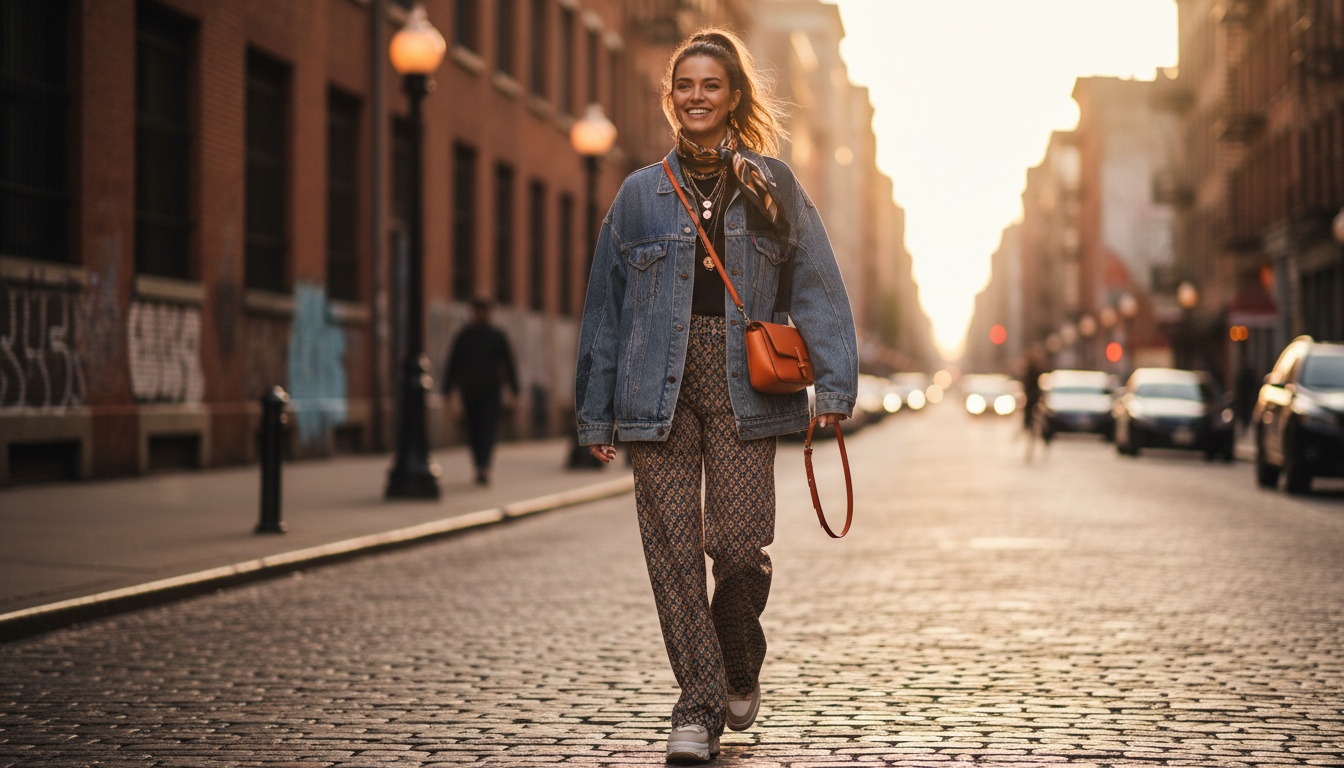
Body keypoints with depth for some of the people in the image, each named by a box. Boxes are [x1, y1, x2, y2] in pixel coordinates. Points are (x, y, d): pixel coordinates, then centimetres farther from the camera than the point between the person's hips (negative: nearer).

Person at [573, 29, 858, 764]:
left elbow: (816, 285, 5)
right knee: (672, 549, -4)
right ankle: (698, 706, 4)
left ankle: (740, 673, 23)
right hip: (659, 390, 1)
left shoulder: (772, 185, 8)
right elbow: (605, 304, 12)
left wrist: (833, 384, -6)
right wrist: (597, 412, 9)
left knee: (740, 543, -5)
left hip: (744, 388, -1)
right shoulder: (641, 193, 10)